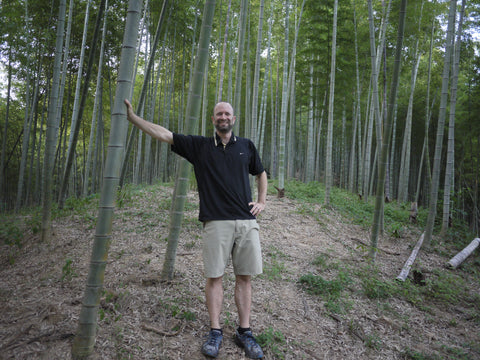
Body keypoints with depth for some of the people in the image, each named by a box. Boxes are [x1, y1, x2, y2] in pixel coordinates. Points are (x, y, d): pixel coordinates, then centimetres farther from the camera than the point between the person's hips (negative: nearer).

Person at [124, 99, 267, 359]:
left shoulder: (246, 146, 12)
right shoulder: (199, 145, 7)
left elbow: (261, 173, 25)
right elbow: (163, 134, 4)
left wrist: (262, 201, 12)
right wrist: (132, 117, 0)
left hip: (246, 221, 2)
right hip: (216, 222, -1)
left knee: (244, 277, 5)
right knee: (214, 276, 2)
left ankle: (244, 332, 16)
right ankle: (215, 332, 16)